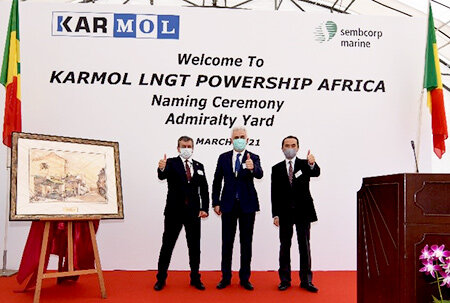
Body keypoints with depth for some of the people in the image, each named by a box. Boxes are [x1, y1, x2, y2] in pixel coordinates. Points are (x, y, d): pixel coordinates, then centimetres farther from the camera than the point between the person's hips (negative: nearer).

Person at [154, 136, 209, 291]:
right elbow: (162, 176, -23)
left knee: (194, 247, 10)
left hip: (193, 212, 3)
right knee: (167, 246, 5)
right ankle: (161, 279, 18)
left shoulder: (199, 166, 9)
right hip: (174, 211, -3)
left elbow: (204, 189, 9)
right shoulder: (171, 163, -2)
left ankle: (195, 278, 22)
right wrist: (161, 169, -46)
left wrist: (204, 208, -1)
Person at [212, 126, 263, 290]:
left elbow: (259, 174, -22)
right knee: (227, 242, 8)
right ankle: (226, 277, 20)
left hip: (247, 205, -1)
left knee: (246, 242, 7)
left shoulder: (253, 158, -1)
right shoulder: (223, 157, 4)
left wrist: (252, 168, -44)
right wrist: (216, 203, 2)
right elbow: (217, 181, 7)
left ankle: (245, 278, 18)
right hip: (228, 205, 1)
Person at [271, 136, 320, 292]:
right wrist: (275, 214, -3)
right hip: (285, 213, 1)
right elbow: (274, 193, 3)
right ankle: (285, 280, 18)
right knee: (284, 246, 8)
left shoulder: (305, 164, 3)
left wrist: (312, 164, -43)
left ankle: (306, 280, 15)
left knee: (304, 246, 6)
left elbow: (316, 173, -20)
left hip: (303, 211, -1)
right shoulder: (277, 169, 5)